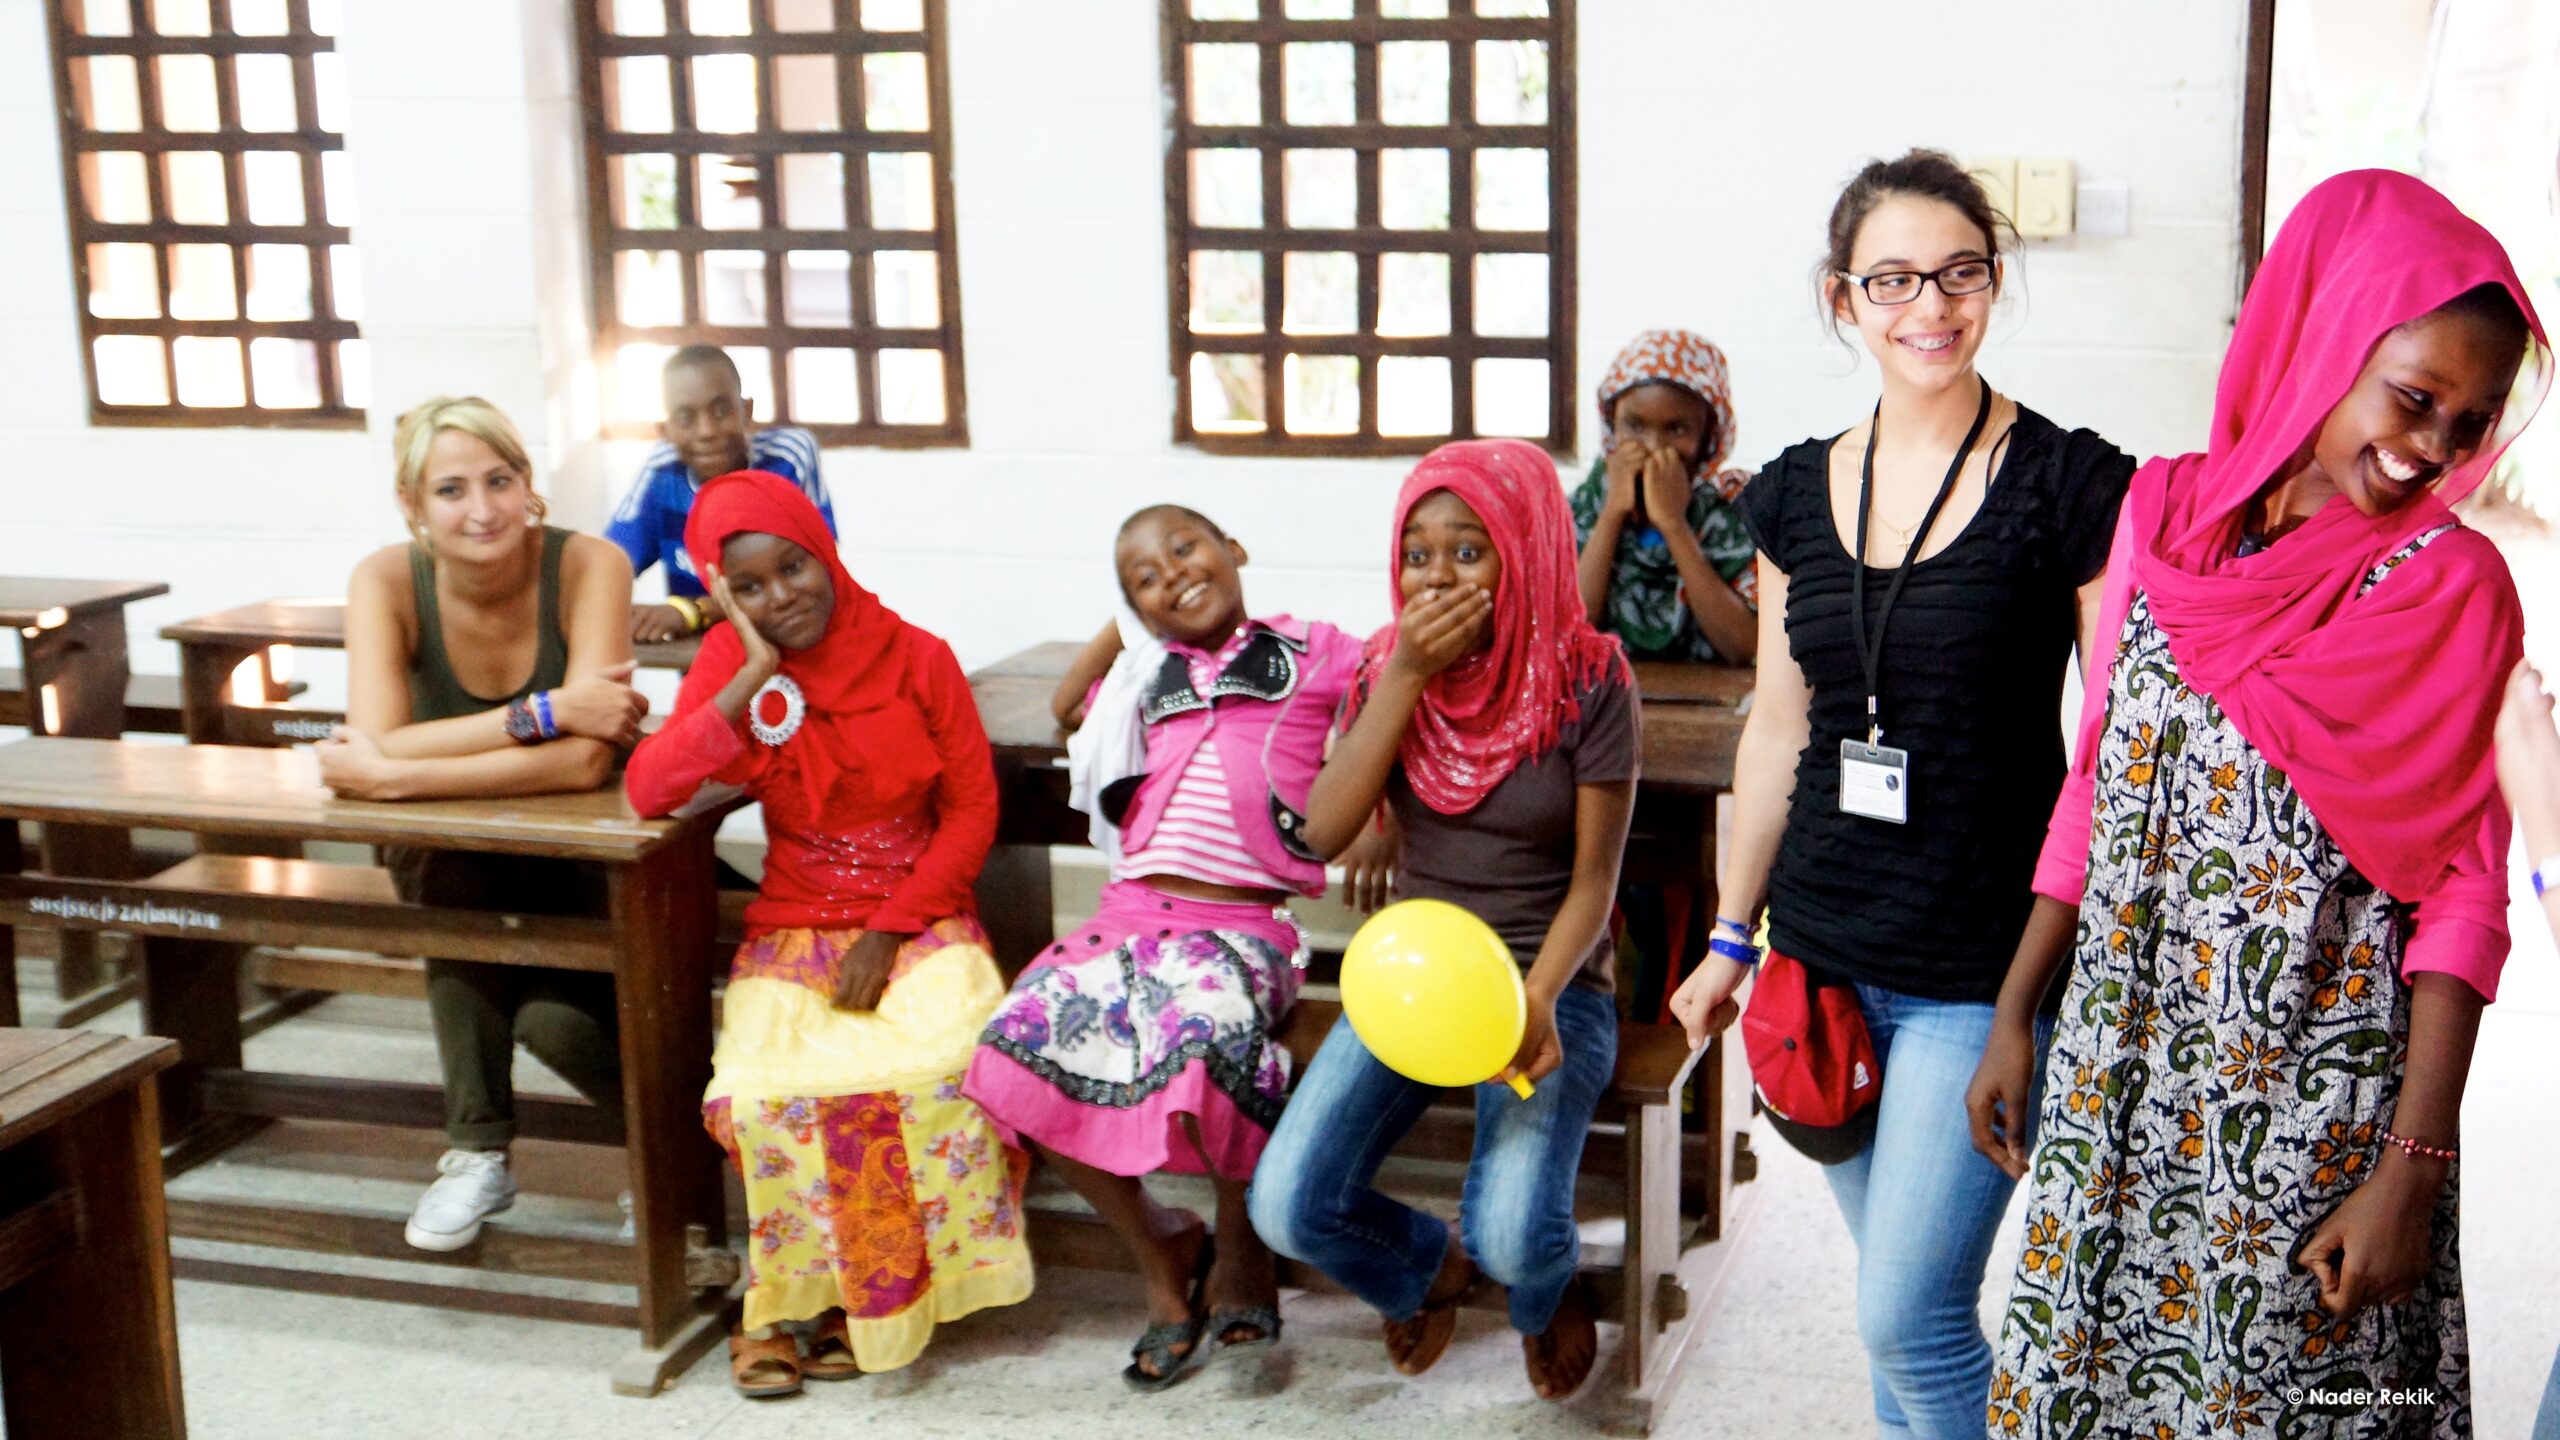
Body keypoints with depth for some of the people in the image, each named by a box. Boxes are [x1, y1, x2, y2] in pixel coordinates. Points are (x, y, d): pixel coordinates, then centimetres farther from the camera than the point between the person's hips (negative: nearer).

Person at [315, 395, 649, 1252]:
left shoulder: (589, 567, -24)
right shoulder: (386, 582, -17)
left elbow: (584, 762, -35)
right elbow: (377, 742, -31)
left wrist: (395, 775, -35)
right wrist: (544, 712, -37)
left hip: (580, 852, -2)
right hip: (454, 870, 2)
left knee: (550, 1016, -27)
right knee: (442, 860, -32)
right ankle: (478, 1153, -16)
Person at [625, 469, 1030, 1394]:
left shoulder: (916, 658, -2)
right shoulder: (732, 662, 0)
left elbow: (973, 807, -1)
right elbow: (647, 790, -13)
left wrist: (892, 930, -11)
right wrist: (753, 678, -19)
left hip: (919, 914, -1)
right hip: (796, 925, 1)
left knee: (941, 1065, -30)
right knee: (767, 1089, -28)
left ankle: (874, 1292, -9)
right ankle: (782, 1295, -3)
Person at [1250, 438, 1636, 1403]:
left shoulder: (1587, 679, -11)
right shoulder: (1392, 665, 0)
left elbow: (1593, 881, -9)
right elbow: (1324, 832, -13)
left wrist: (1537, 997, -27)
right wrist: (1406, 677, -19)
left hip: (1550, 982, -3)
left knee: (1510, 1236, -26)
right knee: (1287, 1209, -16)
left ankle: (1548, 1287, 17)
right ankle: (1432, 1265, 21)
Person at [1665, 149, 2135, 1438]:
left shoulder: (2072, 486, -9)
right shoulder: (1796, 494, 6)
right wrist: (1731, 935, 16)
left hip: (1989, 968, -5)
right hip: (1823, 948, 5)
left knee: (1907, 1316, -5)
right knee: (1897, 1290, 17)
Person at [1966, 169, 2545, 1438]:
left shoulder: (2450, 585, -8)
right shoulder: (2167, 512, 2)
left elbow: (2464, 897, -9)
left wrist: (2412, 1170, -13)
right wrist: (2013, 1018, 9)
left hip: (2317, 1101, -3)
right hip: (2120, 1069, 4)